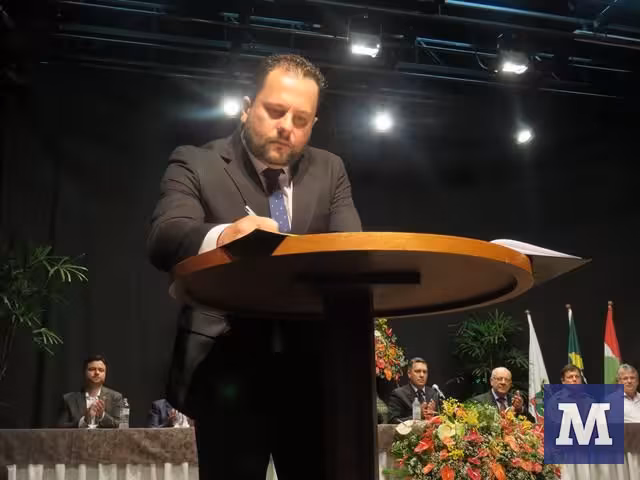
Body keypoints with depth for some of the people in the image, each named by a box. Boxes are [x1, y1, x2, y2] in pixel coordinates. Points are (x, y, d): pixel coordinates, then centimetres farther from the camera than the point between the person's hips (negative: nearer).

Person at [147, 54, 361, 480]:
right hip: (227, 366, -3)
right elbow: (164, 237, -16)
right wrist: (222, 235, -38)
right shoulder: (196, 164, 0)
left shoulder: (330, 170, 12)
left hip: (314, 366, 4)